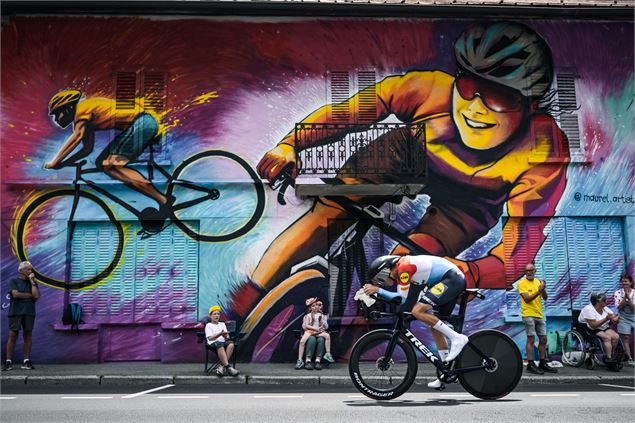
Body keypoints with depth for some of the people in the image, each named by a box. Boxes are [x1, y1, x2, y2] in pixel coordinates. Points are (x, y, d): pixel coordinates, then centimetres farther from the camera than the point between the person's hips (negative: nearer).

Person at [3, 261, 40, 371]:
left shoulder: (33, 282, 14)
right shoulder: (13, 281, 6)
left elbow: (36, 296, -2)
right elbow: (15, 294, -9)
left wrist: (32, 281, 0)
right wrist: (30, 295, 0)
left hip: (29, 312, 3)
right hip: (15, 312, -3)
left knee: (28, 335, 1)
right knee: (13, 335, -4)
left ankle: (26, 362, 4)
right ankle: (8, 361, 0)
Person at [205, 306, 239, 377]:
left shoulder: (222, 324, 28)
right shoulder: (208, 325, 13)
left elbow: (227, 336, 17)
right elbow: (210, 338, -2)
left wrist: (226, 336, -9)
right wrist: (220, 334, -16)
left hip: (223, 342, 4)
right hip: (213, 343, -4)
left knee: (231, 344, -33)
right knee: (220, 345, -41)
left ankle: (222, 366, -36)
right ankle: (228, 367, -50)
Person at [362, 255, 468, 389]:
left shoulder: (404, 267, -15)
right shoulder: (399, 270, 14)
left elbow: (402, 298, -14)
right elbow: (399, 298, 17)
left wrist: (378, 290, -14)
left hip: (451, 279, -10)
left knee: (417, 311, -20)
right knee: (435, 326, 13)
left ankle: (457, 338, -14)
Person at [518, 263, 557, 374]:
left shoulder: (538, 282, 12)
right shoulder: (522, 283, -5)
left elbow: (545, 298, 4)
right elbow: (527, 299, -15)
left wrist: (543, 289, -15)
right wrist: (539, 291, -23)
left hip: (539, 315, 6)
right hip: (528, 315, -6)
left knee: (543, 339, 9)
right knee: (531, 340, -6)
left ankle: (542, 363, 19)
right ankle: (530, 364, -3)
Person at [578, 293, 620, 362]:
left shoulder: (605, 309, 6)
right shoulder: (588, 309, -19)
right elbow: (593, 325, -26)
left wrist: (615, 319, -25)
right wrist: (606, 319, -31)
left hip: (603, 328, 8)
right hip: (589, 330, -8)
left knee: (616, 336, -17)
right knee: (607, 337, -29)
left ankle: (611, 355, -6)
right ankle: (608, 359, -26)